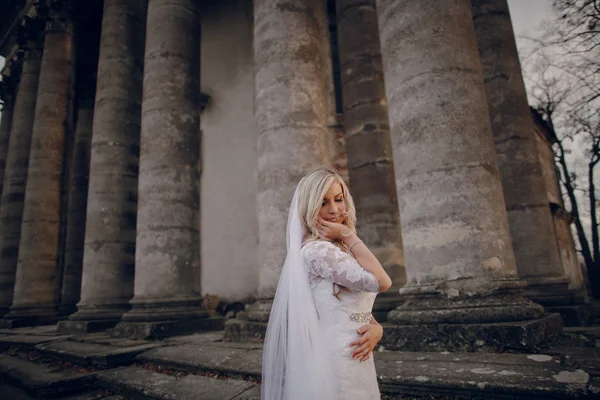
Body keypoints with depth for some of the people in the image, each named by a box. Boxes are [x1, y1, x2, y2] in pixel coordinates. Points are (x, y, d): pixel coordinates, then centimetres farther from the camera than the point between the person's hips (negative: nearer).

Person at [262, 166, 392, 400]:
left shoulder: (340, 250, 9)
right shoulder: (316, 250, -20)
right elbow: (381, 282, -21)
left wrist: (376, 328, -8)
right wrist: (349, 236, -15)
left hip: (357, 361, 9)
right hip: (336, 361, -9)